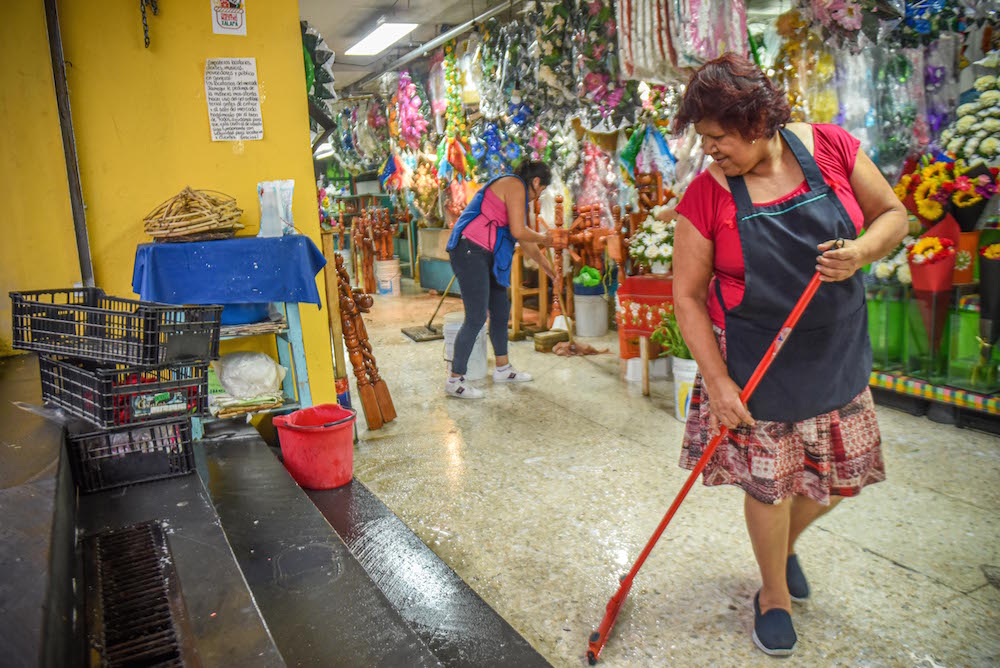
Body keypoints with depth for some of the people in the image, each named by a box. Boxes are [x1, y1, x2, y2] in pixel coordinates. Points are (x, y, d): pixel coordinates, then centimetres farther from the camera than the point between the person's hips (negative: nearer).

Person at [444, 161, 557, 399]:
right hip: (470, 250, -11)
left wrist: (550, 270, 36)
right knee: (477, 318, -9)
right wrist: (543, 238, 2)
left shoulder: (517, 193, 25)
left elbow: (526, 243, 31)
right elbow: (519, 232, -17)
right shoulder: (515, 185, -6)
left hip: (486, 256, 11)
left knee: (501, 310, 16)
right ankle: (455, 381, -1)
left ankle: (502, 369, 30)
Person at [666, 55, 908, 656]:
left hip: (836, 353, 4)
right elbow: (687, 296, -10)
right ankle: (775, 594, 33)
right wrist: (717, 381, -16)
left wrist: (861, 252, -18)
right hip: (755, 359, -3)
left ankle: (786, 543, 47)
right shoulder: (707, 195, -12)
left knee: (841, 476, 14)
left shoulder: (830, 146, -6)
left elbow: (892, 214, 5)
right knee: (769, 481, 5)